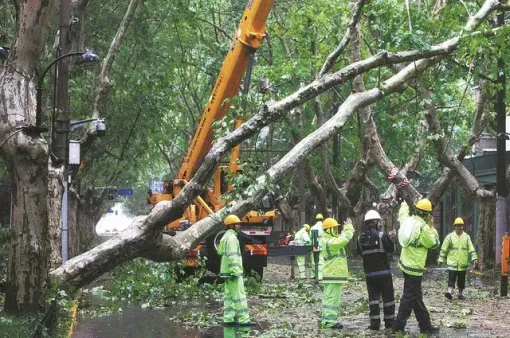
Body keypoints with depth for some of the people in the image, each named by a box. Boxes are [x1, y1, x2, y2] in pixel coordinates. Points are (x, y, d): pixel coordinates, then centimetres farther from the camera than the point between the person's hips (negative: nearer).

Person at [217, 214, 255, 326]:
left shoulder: (226, 237, 17)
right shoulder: (232, 238, -15)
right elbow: (232, 256, -22)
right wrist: (235, 272, -24)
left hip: (226, 271, 10)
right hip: (233, 271, -10)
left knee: (229, 296, 10)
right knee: (239, 296, -8)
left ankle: (228, 319, 10)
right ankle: (243, 320, -9)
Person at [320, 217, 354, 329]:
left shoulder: (326, 240, 14)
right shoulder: (330, 242, -20)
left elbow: (340, 239, 18)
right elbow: (344, 240, -28)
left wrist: (346, 228, 11)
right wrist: (349, 227, -16)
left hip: (330, 274, 11)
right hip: (334, 274, -11)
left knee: (328, 297, 13)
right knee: (332, 298, -8)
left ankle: (326, 320, 18)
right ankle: (329, 321, -8)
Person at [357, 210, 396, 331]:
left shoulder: (361, 238, 2)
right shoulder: (381, 235, -14)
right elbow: (393, 248, -9)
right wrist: (391, 238, 7)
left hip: (369, 273, 4)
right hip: (384, 271, -4)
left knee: (373, 297, 6)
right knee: (388, 297, 8)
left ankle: (374, 322, 0)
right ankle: (389, 322, 13)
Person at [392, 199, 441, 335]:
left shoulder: (408, 220, 2)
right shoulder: (423, 227, -21)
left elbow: (402, 214, 27)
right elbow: (434, 243, -9)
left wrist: (404, 204, 47)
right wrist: (431, 226, -3)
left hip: (406, 264, 9)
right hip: (414, 267, -9)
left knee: (417, 297, 13)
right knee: (409, 297, -4)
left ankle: (425, 325, 21)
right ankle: (399, 326, -3)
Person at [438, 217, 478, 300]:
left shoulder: (466, 237, 7)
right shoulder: (450, 236, 1)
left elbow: (471, 249, 6)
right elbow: (444, 249, 4)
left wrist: (474, 259, -3)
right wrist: (441, 259, 2)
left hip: (463, 263, 2)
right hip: (452, 262, -2)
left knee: (461, 280, 9)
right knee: (451, 278, -12)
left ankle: (460, 293, 19)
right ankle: (449, 292, -20)